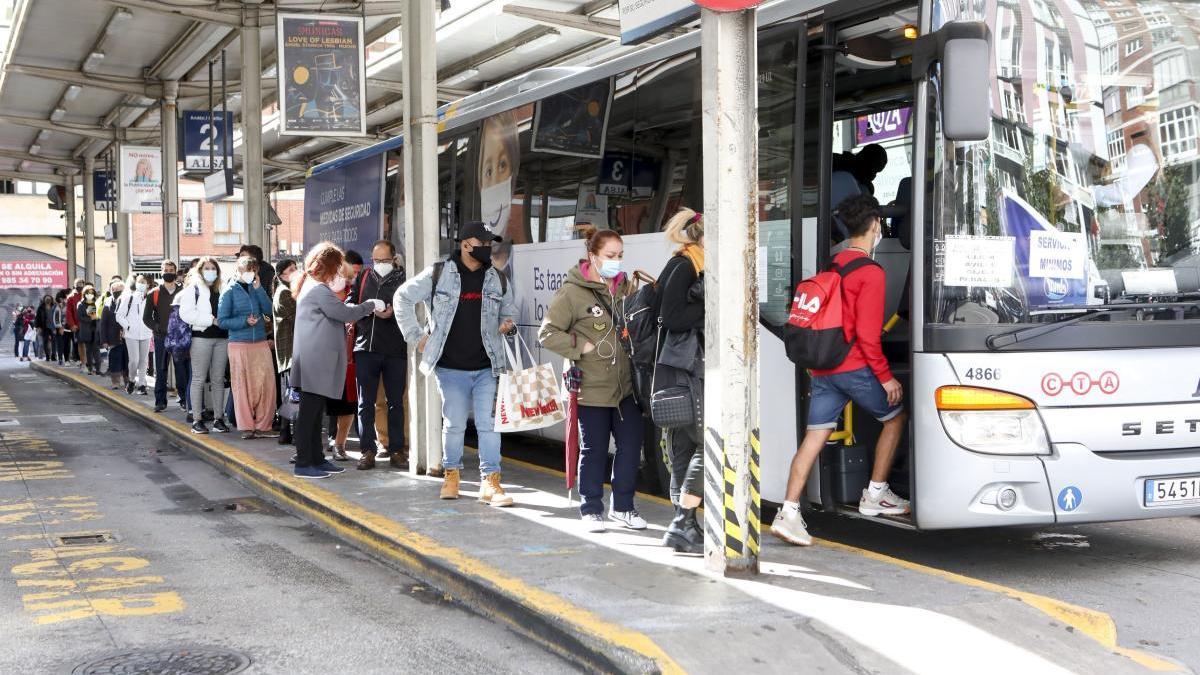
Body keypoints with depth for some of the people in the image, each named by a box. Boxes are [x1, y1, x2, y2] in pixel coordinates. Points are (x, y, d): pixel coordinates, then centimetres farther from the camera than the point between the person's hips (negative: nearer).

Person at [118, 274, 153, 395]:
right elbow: (119, 315, 1)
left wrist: (153, 328, 2)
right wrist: (127, 326, -6)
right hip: (131, 334, -2)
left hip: (146, 334, 2)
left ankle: (141, 384, 15)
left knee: (143, 360, 5)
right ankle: (131, 380, 15)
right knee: (134, 360, -10)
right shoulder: (128, 297, -2)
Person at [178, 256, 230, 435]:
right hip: (201, 337, -5)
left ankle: (219, 418, 13)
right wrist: (212, 320, -14)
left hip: (221, 337, 5)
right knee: (198, 379, -1)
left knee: (218, 380, 8)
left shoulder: (222, 290, 15)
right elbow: (186, 313, -10)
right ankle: (197, 420, 3)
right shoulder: (192, 289, 1)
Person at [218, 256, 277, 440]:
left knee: (267, 383, -2)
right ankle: (247, 427, 10)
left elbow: (268, 310, -1)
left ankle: (263, 425, 7)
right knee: (242, 386, 1)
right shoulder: (230, 291, 0)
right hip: (239, 344, -3)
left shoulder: (257, 289, 12)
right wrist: (245, 321, -14)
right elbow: (222, 321, -3)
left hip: (261, 343, 3)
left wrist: (258, 288, -5)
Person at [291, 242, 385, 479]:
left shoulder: (311, 286, 20)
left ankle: (317, 459, 20)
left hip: (317, 362, 11)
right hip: (316, 362, -11)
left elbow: (337, 312, 21)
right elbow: (345, 313, -16)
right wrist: (371, 305, -3)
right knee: (309, 412, -7)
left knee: (315, 413, 14)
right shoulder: (319, 290, -14)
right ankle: (303, 464, -5)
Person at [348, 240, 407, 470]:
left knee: (395, 402, 7)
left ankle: (396, 451, 14)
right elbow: (349, 303, 10)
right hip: (365, 348, 2)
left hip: (395, 350, -2)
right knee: (365, 403, 4)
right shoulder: (363, 277, 12)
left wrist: (393, 311, -24)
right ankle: (367, 451, 10)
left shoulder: (403, 278, 1)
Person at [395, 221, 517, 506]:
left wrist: (508, 323, -1)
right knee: (454, 424, 7)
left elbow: (509, 310, 24)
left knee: (488, 424, -3)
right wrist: (416, 335, 0)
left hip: (486, 367, 2)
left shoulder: (497, 279, 9)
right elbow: (402, 297, 4)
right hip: (451, 367, -2)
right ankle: (451, 474, 26)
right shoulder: (438, 274, -2)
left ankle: (490, 482, 4)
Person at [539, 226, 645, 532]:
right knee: (594, 449, 6)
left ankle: (622, 506, 23)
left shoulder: (626, 286, 7)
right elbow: (547, 334, -7)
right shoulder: (573, 292, -10)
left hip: (626, 384, 5)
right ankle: (591, 509, 21)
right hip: (593, 387, -5)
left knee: (631, 445, 7)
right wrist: (582, 347, -13)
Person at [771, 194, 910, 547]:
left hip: (822, 368, 7)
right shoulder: (871, 273, -11)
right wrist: (885, 376, -8)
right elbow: (867, 333, -15)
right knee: (895, 417, 15)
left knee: (814, 437, 4)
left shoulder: (832, 265, 13)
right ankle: (875, 495, 20)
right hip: (854, 367, -7)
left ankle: (789, 512, -5)